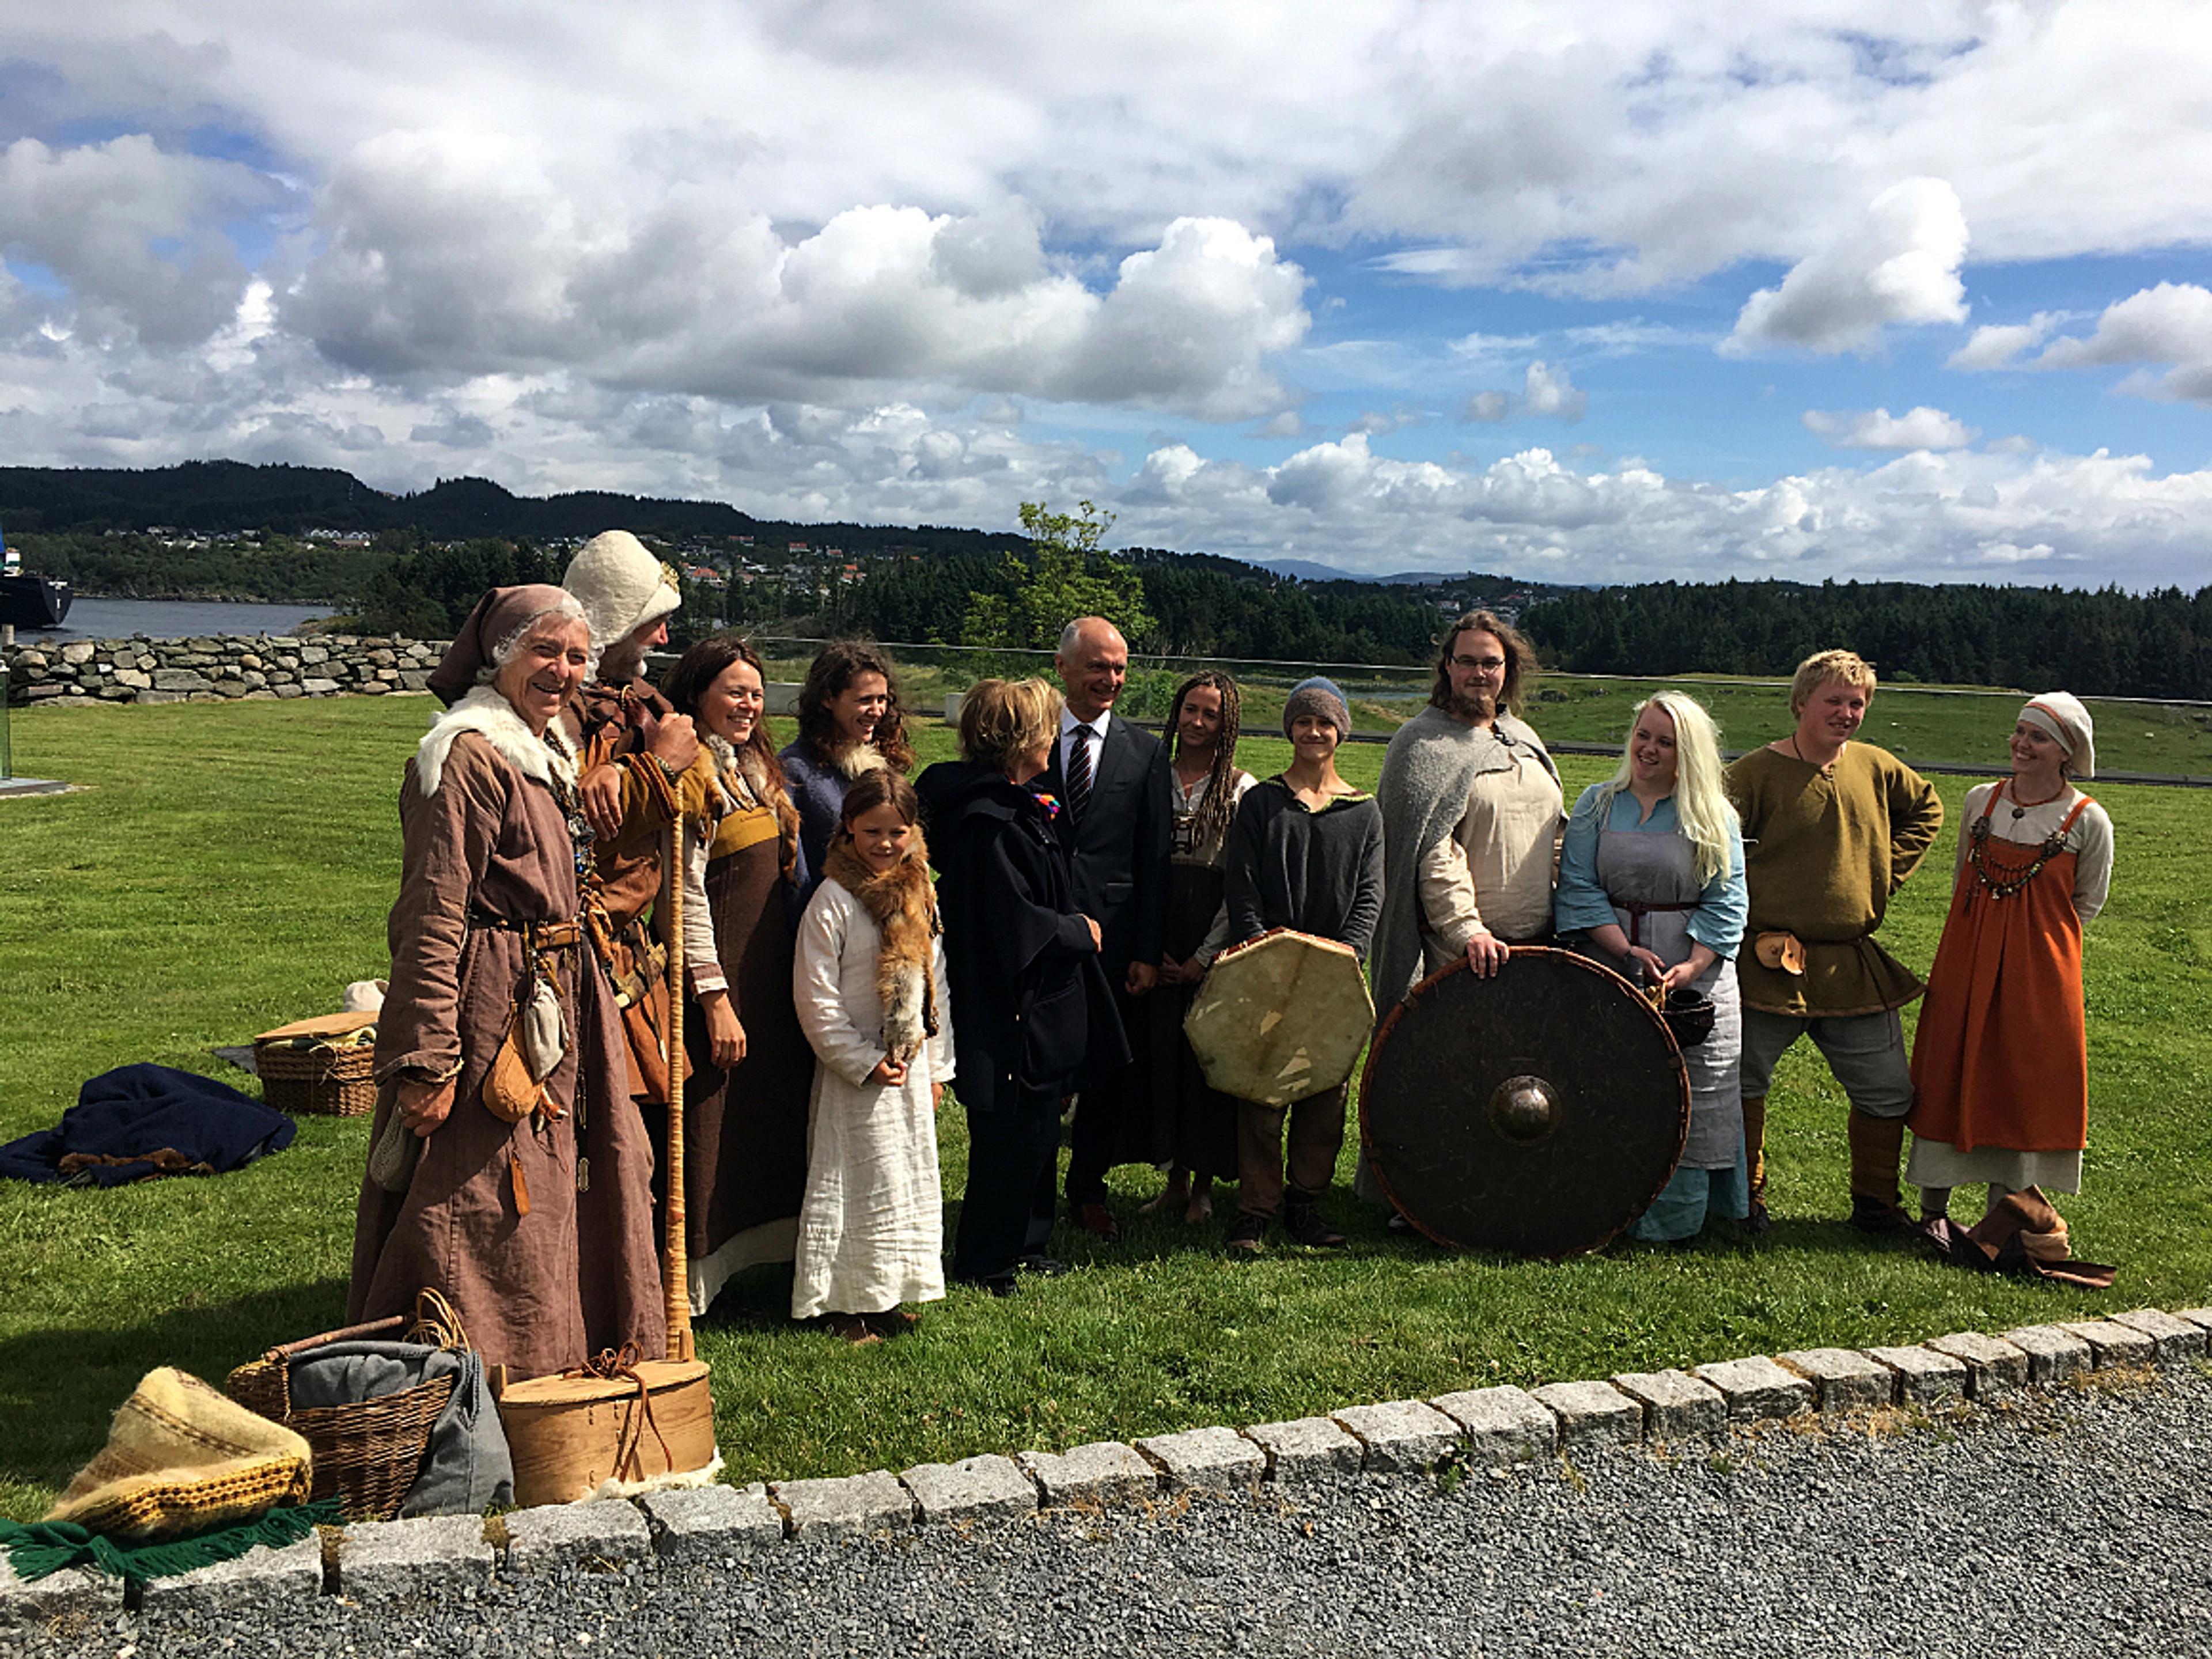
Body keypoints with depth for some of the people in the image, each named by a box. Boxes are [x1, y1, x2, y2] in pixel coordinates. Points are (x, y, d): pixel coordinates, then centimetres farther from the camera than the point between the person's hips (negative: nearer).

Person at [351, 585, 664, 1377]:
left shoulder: (549, 753, 15)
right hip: (491, 1012, -10)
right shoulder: (468, 757, -15)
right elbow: (431, 922, -20)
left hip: (555, 1012, 10)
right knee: (487, 1230, -2)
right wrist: (427, 1063, -23)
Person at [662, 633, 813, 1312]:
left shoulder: (754, 767, 13)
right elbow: (687, 896, -17)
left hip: (770, 969, 8)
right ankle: (688, 1275, 10)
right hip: (717, 972, -8)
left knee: (771, 1115, 14)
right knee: (708, 1127, -1)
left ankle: (756, 1240, 28)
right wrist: (715, 997, -18)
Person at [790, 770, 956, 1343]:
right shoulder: (834, 900, -13)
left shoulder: (921, 895, 6)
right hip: (857, 1070, -6)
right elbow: (814, 995, -14)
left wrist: (936, 1065, 9)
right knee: (858, 1182, 0)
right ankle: (844, 1305, 12)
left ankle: (885, 1296, 25)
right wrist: (863, 1061, -14)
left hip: (911, 1065, 6)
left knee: (911, 1179, 12)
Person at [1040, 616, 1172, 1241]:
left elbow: (1154, 862, 3)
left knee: (1110, 1071, 8)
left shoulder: (1145, 753, 5)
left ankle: (1088, 1190, 25)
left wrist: (1148, 952, -2)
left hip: (1112, 938, 1)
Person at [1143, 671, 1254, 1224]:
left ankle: (1204, 1184, 14)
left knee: (1208, 1054, 1)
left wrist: (1204, 957, -9)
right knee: (1163, 1050, 6)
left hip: (1214, 947, -3)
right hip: (1159, 945, 3)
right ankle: (1176, 1177, 19)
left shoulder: (1243, 791, -2)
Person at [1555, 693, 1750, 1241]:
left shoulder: (1713, 816, 5)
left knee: (1691, 1105, -1)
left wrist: (1691, 967, -14)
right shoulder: (1598, 805, 7)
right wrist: (1627, 952, -12)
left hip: (1696, 979, 0)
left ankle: (1679, 1214, 11)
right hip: (1611, 968, 1)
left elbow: (1725, 905, 0)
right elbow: (1579, 890, 0)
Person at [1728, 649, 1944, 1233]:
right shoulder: (1757, 772, -9)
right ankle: (1747, 1199, 21)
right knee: (1743, 1084, 3)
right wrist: (1752, 930, -12)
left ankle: (1875, 1202, 25)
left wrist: (1888, 873, 14)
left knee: (1889, 1092, 8)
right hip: (1770, 962, -4)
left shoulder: (1877, 768, 7)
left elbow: (1927, 810, 26)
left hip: (1854, 966, 4)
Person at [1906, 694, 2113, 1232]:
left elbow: (2088, 900, 5)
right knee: (1947, 1077, 5)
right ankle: (1932, 1208, 16)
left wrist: (2036, 938, 2)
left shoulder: (2087, 820, -6)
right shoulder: (1981, 799, 4)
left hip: (2039, 973, -3)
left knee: (2022, 1085, 2)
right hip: (1965, 961, 3)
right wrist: (1980, 936, 12)